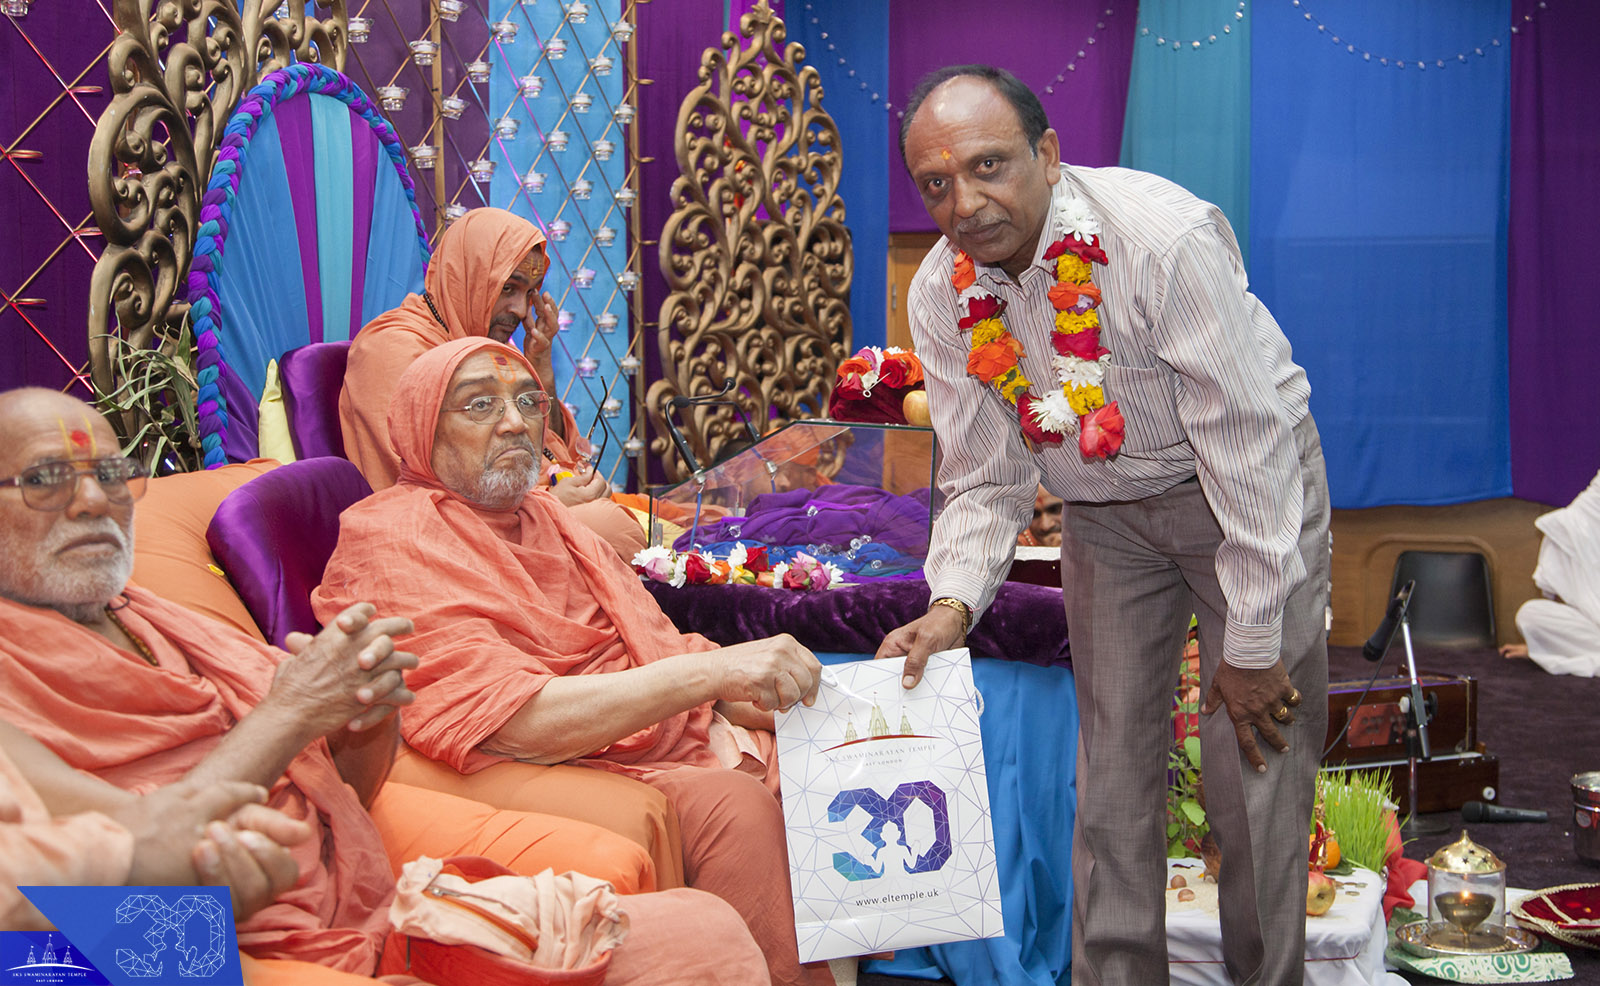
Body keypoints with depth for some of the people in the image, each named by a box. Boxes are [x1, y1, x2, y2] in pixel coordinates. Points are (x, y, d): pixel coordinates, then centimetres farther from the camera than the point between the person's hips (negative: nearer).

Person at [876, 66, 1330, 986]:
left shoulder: (1165, 239, -31)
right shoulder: (943, 296, -14)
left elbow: (1249, 450, -27)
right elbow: (988, 479, -4)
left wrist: (1251, 646, -23)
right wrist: (953, 606, -23)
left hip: (1250, 488, -4)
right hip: (1105, 513, 4)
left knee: (1257, 764, -6)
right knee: (1112, 764, 3)